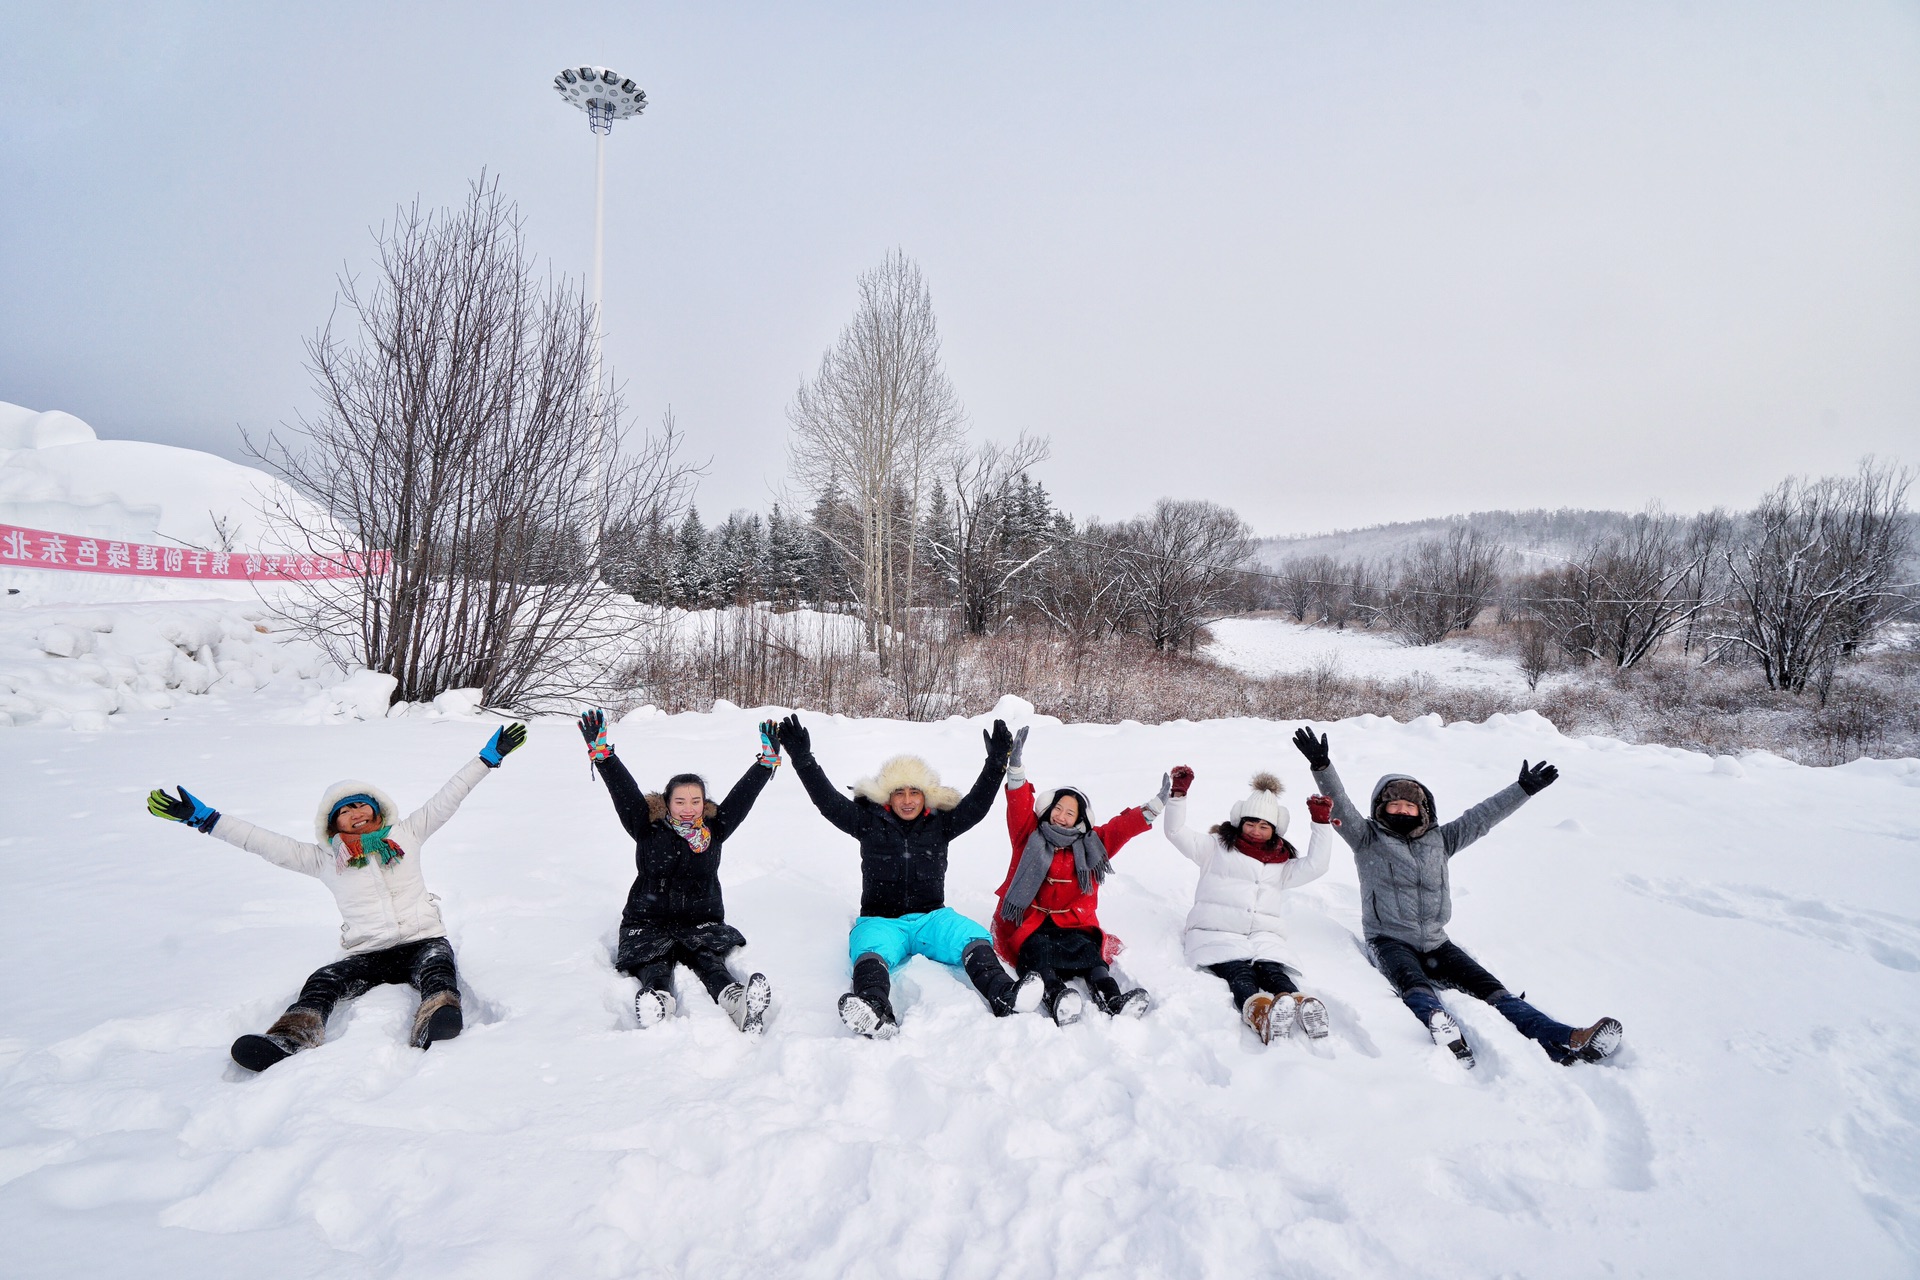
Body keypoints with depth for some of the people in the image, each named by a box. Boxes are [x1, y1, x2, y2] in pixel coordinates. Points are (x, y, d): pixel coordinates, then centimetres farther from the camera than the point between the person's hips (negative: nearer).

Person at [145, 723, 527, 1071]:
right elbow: (264, 842, 8)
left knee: (436, 967, -35)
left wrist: (489, 757, 6)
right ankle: (289, 1041, -52)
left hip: (423, 941, -1)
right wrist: (203, 818, 1)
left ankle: (436, 1024, -63)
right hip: (367, 956, 2)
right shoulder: (324, 859, 12)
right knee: (322, 982, -28)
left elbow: (448, 798, 10)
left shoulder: (406, 834, 12)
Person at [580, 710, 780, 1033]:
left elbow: (743, 795, 4)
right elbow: (624, 790, -6)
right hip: (648, 922, 0)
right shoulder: (648, 828, 3)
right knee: (654, 964, -29)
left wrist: (768, 759, -3)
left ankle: (739, 1003, -56)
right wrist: (601, 752, -15)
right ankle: (657, 1003, -60)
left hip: (702, 923, 1)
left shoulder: (714, 829, 9)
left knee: (708, 959, -28)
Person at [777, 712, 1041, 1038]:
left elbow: (976, 806, 3)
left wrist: (997, 762, -10)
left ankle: (1003, 996, -51)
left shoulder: (940, 824, 13)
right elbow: (828, 802, 1)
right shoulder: (869, 821, 9)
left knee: (974, 938, -28)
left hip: (931, 918, 2)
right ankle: (876, 1014, -65)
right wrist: (803, 759, -10)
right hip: (881, 920, -2)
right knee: (869, 952, -37)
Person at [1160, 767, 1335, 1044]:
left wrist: (1321, 823, 13)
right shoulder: (1217, 847, 19)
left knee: (1272, 971, -30)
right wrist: (1178, 793, 0)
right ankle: (1258, 1010, -63)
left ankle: (1300, 1004, -60)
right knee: (1239, 973, -33)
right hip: (1216, 933, -3)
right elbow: (1176, 832, 11)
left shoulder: (1282, 863, 28)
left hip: (1264, 935, 3)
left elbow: (1316, 865, 15)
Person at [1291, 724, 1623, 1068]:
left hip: (1435, 942, 5)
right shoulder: (1367, 840, 1)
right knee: (1414, 985, -33)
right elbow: (1341, 808, -14)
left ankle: (1564, 1041, -28)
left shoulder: (1440, 840, 16)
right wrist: (1322, 767, -29)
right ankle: (1443, 1031, -62)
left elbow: (1480, 818, 15)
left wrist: (1523, 790, 11)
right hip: (1390, 941, -4)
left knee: (1488, 986, -14)